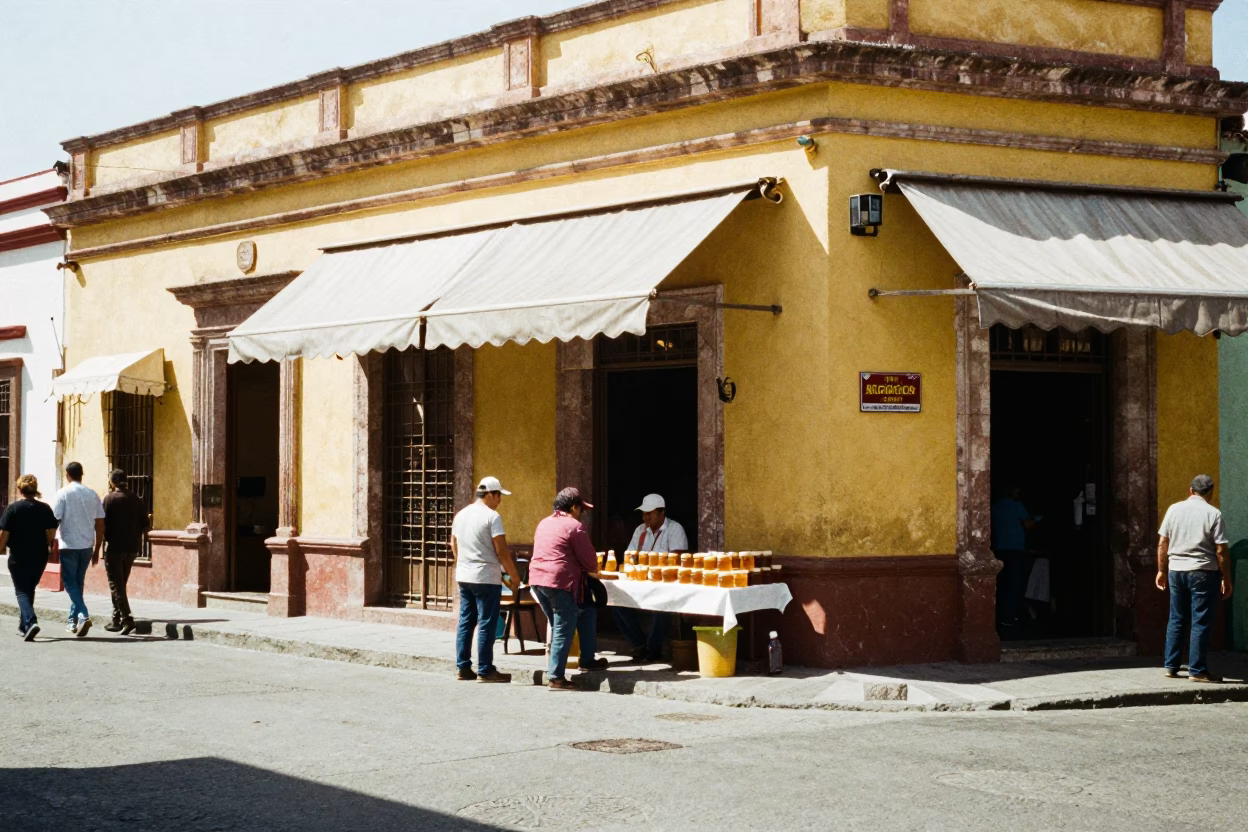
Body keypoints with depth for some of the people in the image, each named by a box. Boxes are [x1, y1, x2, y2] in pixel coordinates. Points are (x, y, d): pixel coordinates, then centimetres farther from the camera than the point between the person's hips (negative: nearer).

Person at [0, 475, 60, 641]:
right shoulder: (45, 508, 1)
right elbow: (51, 533, 1)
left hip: (19, 557, -4)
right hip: (39, 557, 4)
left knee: (21, 591, 0)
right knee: (29, 590, 18)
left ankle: (30, 622, -22)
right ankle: (23, 626, 27)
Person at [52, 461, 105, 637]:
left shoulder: (63, 493, -6)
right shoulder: (92, 495, 6)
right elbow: (100, 525, 7)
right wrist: (97, 550, 15)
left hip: (69, 545, -4)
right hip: (87, 545, 4)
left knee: (70, 582, 0)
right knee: (78, 582, 16)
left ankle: (83, 615, -19)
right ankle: (73, 621, 20)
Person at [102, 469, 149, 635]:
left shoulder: (109, 498, -8)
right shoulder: (136, 499, 6)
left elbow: (103, 524, -12)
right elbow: (146, 525, 5)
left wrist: (105, 540, 3)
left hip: (114, 547, -5)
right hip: (132, 548, 5)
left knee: (116, 585, -3)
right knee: (121, 583, 17)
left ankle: (126, 618, -16)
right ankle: (116, 620, 22)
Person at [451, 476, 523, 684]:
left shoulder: (461, 515, 11)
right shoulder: (492, 517, -13)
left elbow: (454, 545, 20)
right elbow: (502, 551, -15)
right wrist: (515, 577, -7)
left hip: (463, 576, 8)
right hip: (486, 578, -8)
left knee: (465, 623, 11)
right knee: (487, 625, -3)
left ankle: (463, 668, 13)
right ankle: (485, 671, -1)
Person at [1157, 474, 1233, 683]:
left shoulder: (1174, 509, 4)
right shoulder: (1213, 514, -8)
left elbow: (1162, 544, 6)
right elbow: (1221, 551, -10)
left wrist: (1161, 570, 15)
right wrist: (1227, 579, -2)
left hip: (1176, 570, 4)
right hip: (1203, 572, -4)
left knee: (1176, 619, 13)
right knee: (1201, 622, 0)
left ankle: (1171, 666, 15)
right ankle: (1197, 670, -1)